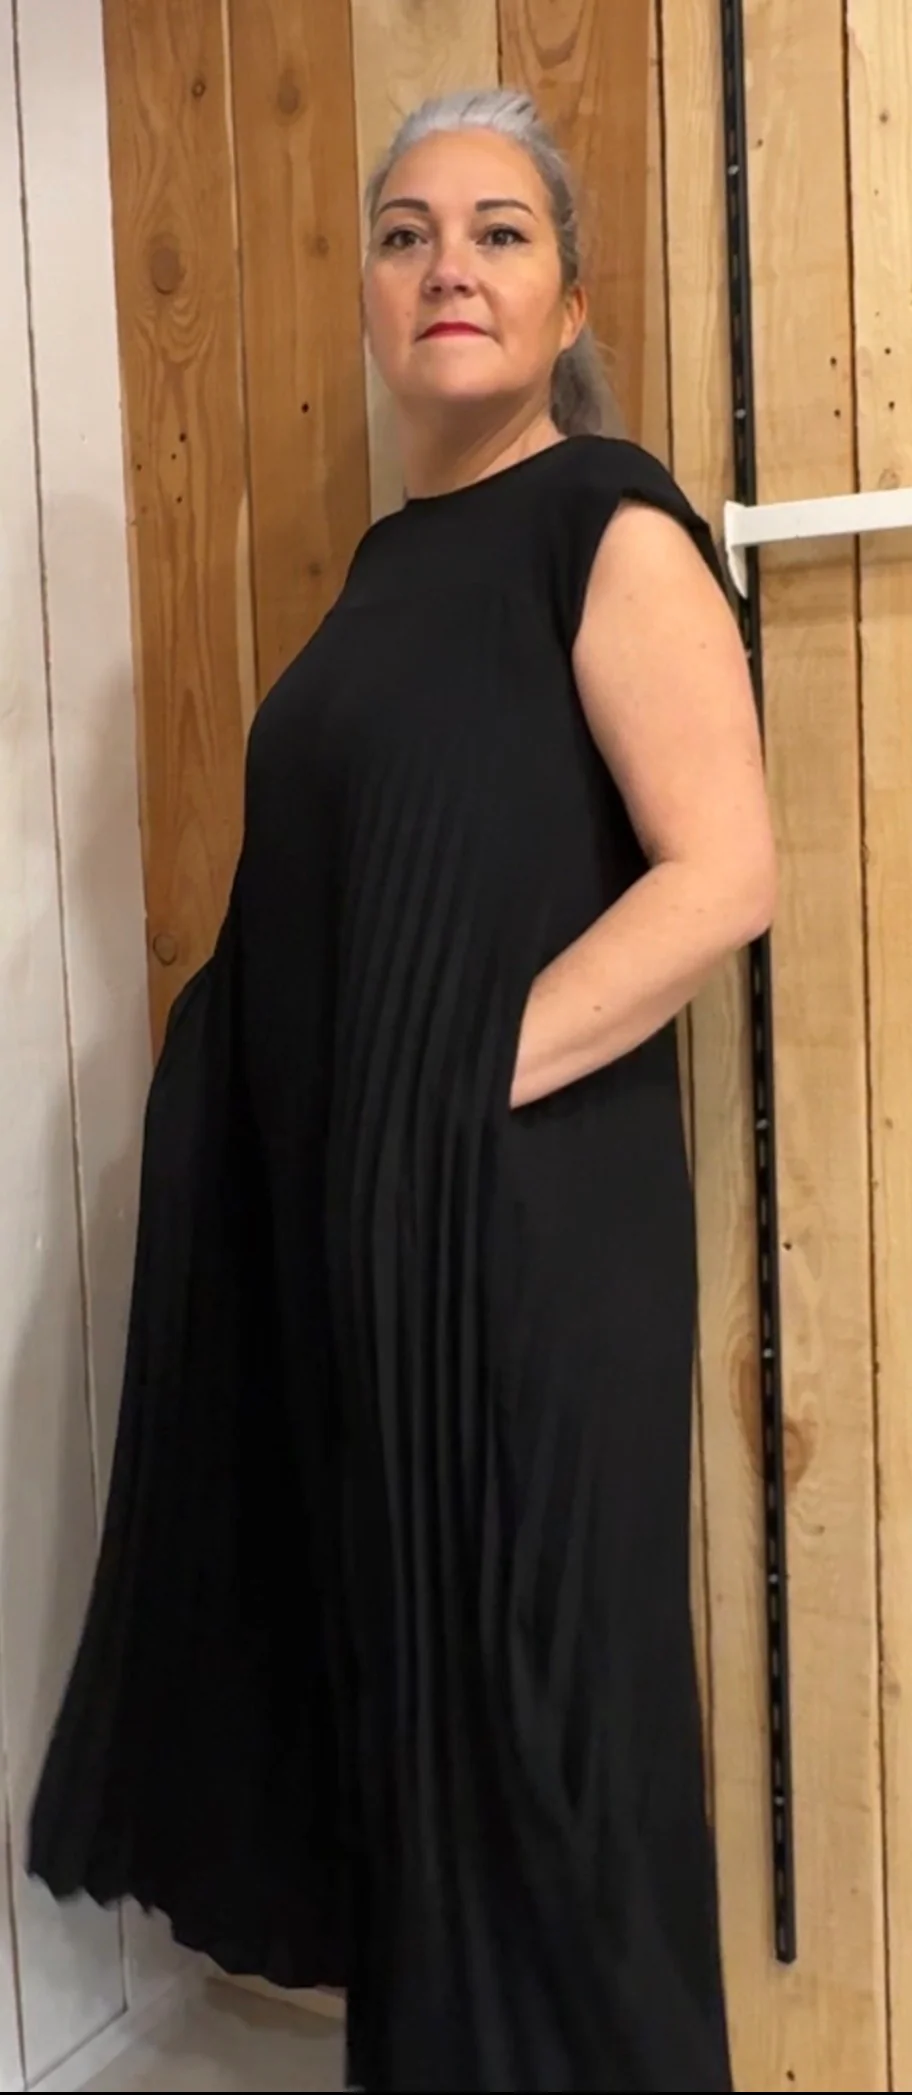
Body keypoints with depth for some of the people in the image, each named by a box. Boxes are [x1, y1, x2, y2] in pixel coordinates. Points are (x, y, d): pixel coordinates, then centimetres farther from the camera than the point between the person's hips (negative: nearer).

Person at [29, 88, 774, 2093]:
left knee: (532, 1685, 4)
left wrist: (480, 1078, -19)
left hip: (527, 1210, -8)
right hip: (356, 1210, 8)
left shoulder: (608, 519, -8)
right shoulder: (397, 551, 16)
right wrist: (257, 1052, 7)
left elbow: (725, 871, -18)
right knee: (398, 1655, 17)